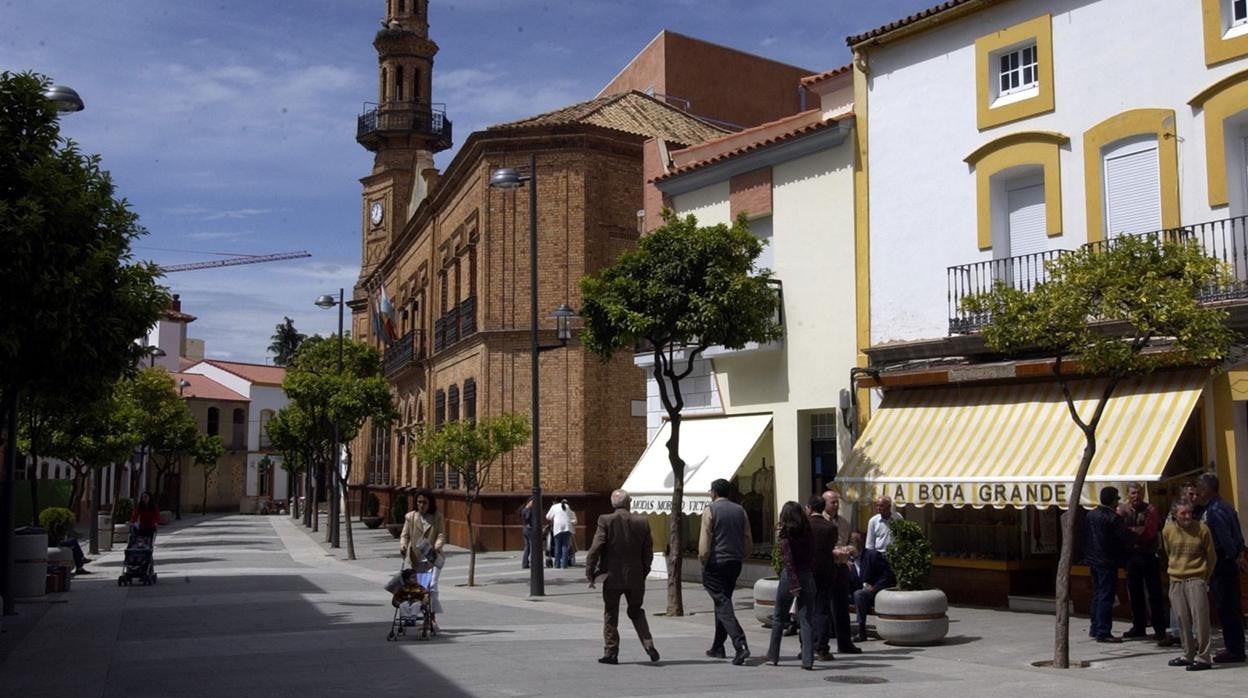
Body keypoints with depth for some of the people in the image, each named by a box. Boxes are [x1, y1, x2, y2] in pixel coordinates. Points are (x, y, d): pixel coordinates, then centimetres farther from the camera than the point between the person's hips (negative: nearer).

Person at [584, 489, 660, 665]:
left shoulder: (605, 521, -9)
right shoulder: (641, 522, 0)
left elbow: (595, 549, -13)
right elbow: (648, 552, 4)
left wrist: (590, 573, -5)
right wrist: (644, 573, 15)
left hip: (612, 577, -3)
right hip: (635, 578, 3)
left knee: (610, 616, 9)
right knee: (636, 612, 18)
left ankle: (610, 653, 10)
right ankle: (649, 645, 5)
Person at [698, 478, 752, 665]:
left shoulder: (710, 510, -7)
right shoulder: (740, 511, 9)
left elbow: (704, 543, -13)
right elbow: (749, 542, 9)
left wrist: (703, 562, -4)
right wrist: (739, 558, 17)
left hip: (715, 564, -6)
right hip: (735, 564, 6)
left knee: (723, 605, -8)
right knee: (723, 602, 18)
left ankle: (740, 644, -25)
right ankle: (717, 647, 24)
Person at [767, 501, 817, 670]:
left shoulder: (784, 532, -7)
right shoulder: (807, 532, 6)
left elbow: (788, 559, -14)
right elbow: (811, 556, 1)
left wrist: (793, 583, -16)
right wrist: (811, 575, 3)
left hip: (789, 576, -3)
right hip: (807, 575, 3)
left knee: (778, 617, 13)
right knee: (806, 619, 3)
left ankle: (773, 655, 21)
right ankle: (808, 660, -5)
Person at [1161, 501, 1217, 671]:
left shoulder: (1202, 529, -7)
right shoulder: (1167, 531, 1)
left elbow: (1211, 557, 5)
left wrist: (1204, 577, 11)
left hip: (1196, 581, -3)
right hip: (1176, 582, 3)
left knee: (1200, 619, -7)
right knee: (1183, 620, 7)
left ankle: (1203, 657, -1)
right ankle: (1188, 655, 18)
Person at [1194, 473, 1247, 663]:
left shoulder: (1214, 511, -17)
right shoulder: (1225, 507, 14)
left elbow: (1225, 538, -23)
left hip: (1220, 563, -10)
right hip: (1230, 563, 10)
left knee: (1225, 608, -3)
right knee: (1232, 607, 15)